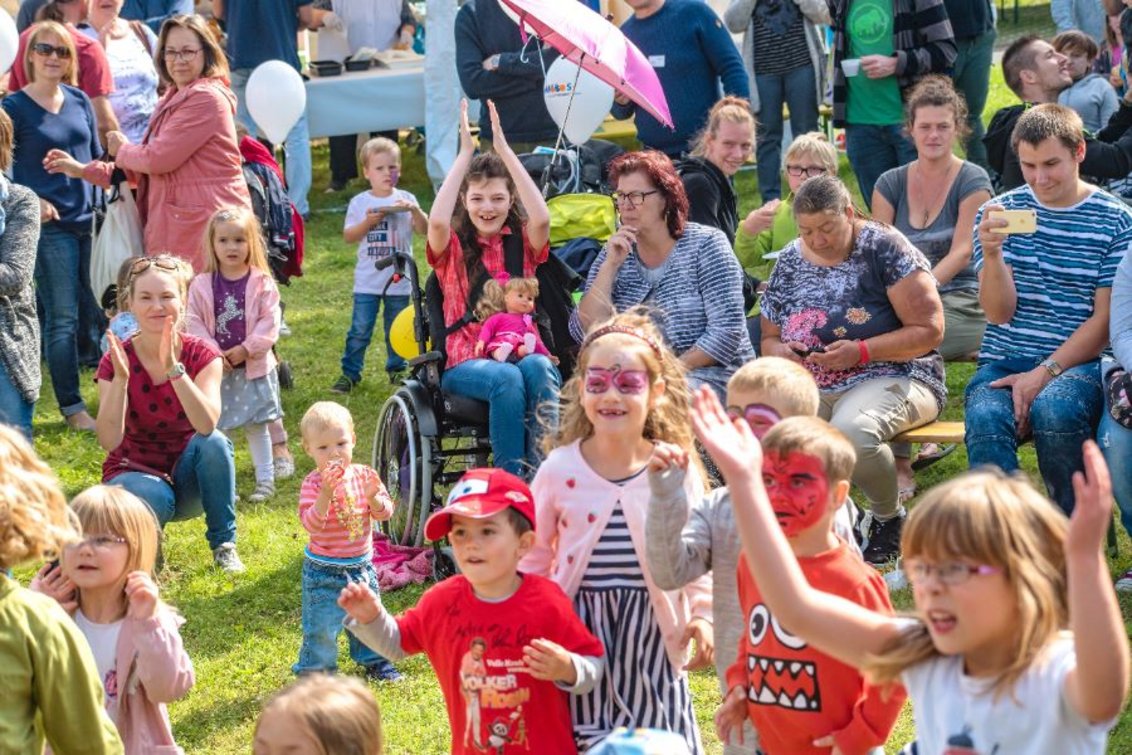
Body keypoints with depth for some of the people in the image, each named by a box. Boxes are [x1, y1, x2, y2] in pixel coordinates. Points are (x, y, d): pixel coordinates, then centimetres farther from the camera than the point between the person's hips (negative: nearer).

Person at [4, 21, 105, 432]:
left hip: (90, 219, 5)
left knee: (97, 311, 12)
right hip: (50, 224, -5)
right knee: (63, 318, -3)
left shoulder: (79, 100, 9)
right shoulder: (14, 106, -5)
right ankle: (72, 407, 4)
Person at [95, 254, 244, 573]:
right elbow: (109, 441, -25)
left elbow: (207, 425, -30)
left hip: (188, 476, 3)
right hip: (135, 472, -2)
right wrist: (120, 377, -36)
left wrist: (173, 368, -39)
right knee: (155, 499, -38)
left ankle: (224, 545, -14)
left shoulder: (202, 356, -11)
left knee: (214, 442, -31)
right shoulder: (116, 362, -12)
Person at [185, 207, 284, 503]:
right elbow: (194, 323, -4)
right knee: (216, 428, 6)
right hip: (215, 369, 1)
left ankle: (265, 479, 17)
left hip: (254, 367, -1)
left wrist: (245, 349, -17)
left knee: (256, 425, 8)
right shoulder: (202, 285, -2)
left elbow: (269, 322, -9)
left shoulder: (261, 282, -5)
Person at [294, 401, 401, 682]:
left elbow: (385, 513, -6)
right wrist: (325, 493, -41)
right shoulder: (313, 484, -17)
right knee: (321, 625, 1)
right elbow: (310, 523, -29)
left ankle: (373, 661, 40)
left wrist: (373, 498, -28)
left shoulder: (364, 475, -5)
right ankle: (315, 670, 19)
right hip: (324, 571, -4)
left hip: (361, 564, 4)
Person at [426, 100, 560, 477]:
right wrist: (465, 152, -12)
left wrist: (504, 150, -11)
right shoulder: (453, 247, 9)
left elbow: (542, 217, -11)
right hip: (466, 363, -2)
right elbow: (437, 220, -16)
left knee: (536, 368, -35)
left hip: (522, 351, 2)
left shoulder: (523, 243, 13)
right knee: (506, 378, -36)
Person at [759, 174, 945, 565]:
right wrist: (780, 351, -4)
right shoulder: (789, 262, 12)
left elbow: (929, 330, -9)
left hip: (892, 378, -5)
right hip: (812, 386, 5)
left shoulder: (885, 248, -5)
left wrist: (861, 351, -20)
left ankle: (888, 516, -6)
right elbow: (769, 337, 22)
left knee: (851, 431, -39)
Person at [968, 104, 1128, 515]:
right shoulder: (1000, 211, 9)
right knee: (986, 418, -33)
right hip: (1005, 360, 2)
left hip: (1080, 363, -2)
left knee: (1053, 410, -36)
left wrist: (1044, 374, -13)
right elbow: (999, 312, 1)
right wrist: (992, 253, -18)